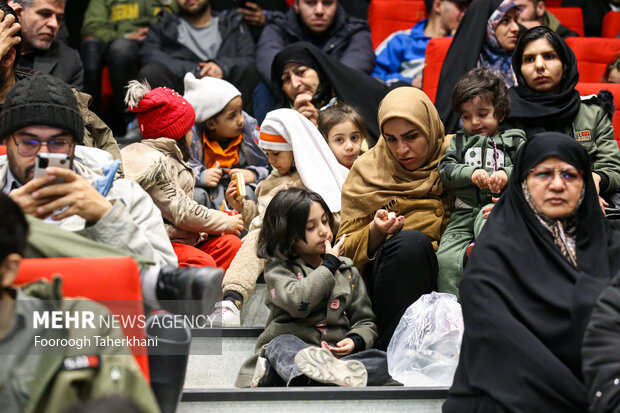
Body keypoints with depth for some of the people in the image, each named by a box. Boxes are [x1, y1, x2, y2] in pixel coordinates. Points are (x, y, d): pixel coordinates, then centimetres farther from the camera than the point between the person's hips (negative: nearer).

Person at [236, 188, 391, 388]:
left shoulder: (347, 271, 21)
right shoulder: (277, 269, 9)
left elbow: (365, 321, 21)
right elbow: (298, 303, -12)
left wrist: (355, 341, -3)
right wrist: (329, 265, -1)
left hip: (336, 354, 3)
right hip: (292, 349, -3)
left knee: (381, 361, -27)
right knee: (282, 343, -37)